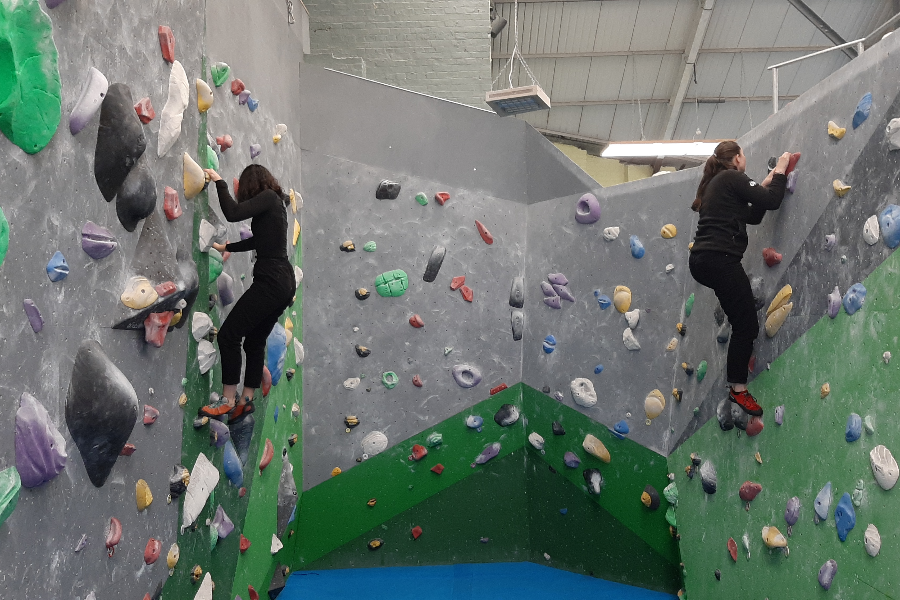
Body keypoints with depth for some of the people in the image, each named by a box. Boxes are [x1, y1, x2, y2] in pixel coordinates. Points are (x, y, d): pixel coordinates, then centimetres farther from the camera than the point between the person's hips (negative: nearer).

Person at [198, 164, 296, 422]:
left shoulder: (268, 197, -6)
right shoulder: (275, 202, 21)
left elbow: (233, 213, -20)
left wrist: (219, 182, -5)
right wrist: (226, 247, 44)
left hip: (271, 282, -10)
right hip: (284, 282, 10)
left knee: (228, 334, -6)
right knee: (255, 341, 14)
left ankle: (228, 400, -1)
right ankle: (246, 400, 17)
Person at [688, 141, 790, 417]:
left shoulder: (716, 183, 23)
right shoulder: (732, 178, -5)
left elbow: (753, 216, 23)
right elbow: (772, 202, -10)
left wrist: (764, 184, 20)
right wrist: (780, 171, 4)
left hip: (702, 259, 10)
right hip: (719, 259, -10)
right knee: (747, 325, -2)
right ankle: (739, 389, 4)